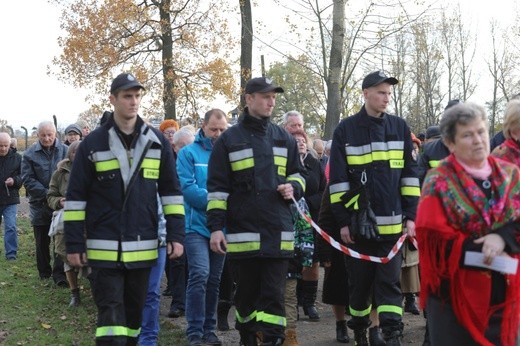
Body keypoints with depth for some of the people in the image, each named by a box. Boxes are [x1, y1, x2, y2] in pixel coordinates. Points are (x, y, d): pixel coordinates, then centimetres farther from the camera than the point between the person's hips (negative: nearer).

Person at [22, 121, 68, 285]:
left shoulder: (65, 151, -3)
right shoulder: (30, 154, -3)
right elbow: (28, 180, -6)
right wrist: (48, 194, -15)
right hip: (39, 205, 1)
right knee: (42, 241, 12)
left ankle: (60, 275, 1)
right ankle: (44, 273, 25)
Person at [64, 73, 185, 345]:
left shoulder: (156, 141, 5)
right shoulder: (93, 143, -2)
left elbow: (171, 190, 8)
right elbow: (76, 197, -1)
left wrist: (176, 235, 1)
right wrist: (74, 244, -4)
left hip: (143, 247, 3)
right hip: (104, 248, -3)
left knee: (134, 311, 14)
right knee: (110, 313, -4)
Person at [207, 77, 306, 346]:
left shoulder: (284, 139, 12)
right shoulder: (229, 139, 3)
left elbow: (297, 174, 22)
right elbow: (217, 187, 1)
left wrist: (294, 187, -2)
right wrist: (216, 227, -5)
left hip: (278, 233, 2)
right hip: (243, 232, -2)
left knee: (273, 295, -1)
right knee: (247, 293, 10)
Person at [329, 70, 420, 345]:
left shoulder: (399, 127, 6)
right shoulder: (345, 130, 0)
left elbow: (409, 174, 7)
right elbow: (337, 179, 0)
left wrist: (410, 216, 1)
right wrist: (342, 220, -4)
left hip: (391, 222, 1)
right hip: (359, 222, -1)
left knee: (390, 281, -1)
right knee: (359, 281, 10)